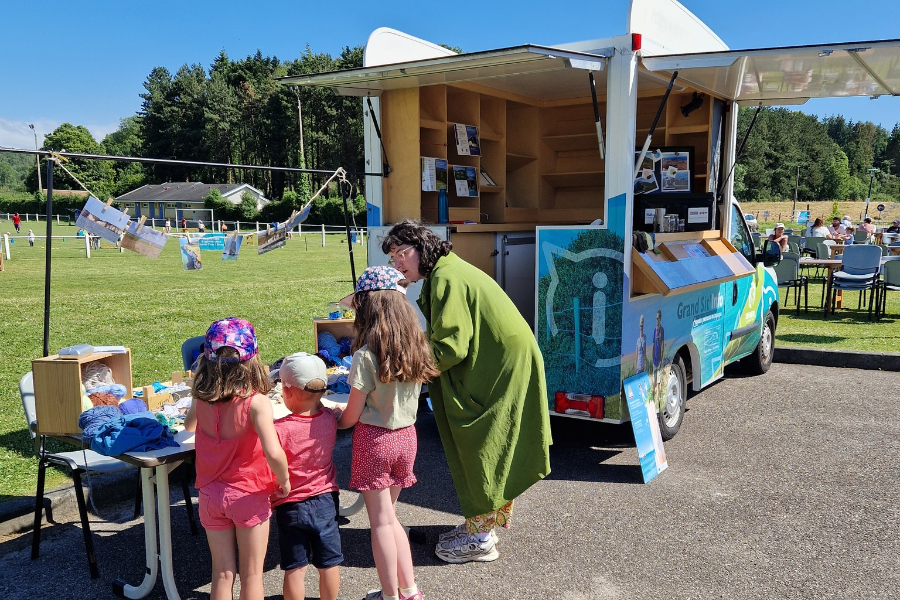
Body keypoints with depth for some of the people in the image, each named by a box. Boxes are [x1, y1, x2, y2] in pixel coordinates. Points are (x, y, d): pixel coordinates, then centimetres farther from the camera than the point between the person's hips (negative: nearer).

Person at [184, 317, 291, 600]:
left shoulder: (201, 399, -6)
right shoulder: (256, 402, -21)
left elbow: (188, 426, 18)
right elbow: (273, 453, -31)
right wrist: (284, 481, -13)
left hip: (211, 495, 4)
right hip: (249, 495, -4)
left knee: (222, 573, 16)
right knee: (252, 574, 12)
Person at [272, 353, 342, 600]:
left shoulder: (279, 429, -22)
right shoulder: (329, 419, -9)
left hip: (291, 505, -4)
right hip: (325, 500, 4)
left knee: (295, 568, 11)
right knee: (329, 564, 16)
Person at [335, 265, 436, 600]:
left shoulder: (365, 356, -18)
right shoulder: (416, 347, -1)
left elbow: (352, 415, -12)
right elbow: (408, 396, 7)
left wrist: (334, 422, 10)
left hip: (374, 438, -6)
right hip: (406, 435, 6)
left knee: (381, 520, 8)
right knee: (389, 516, 20)